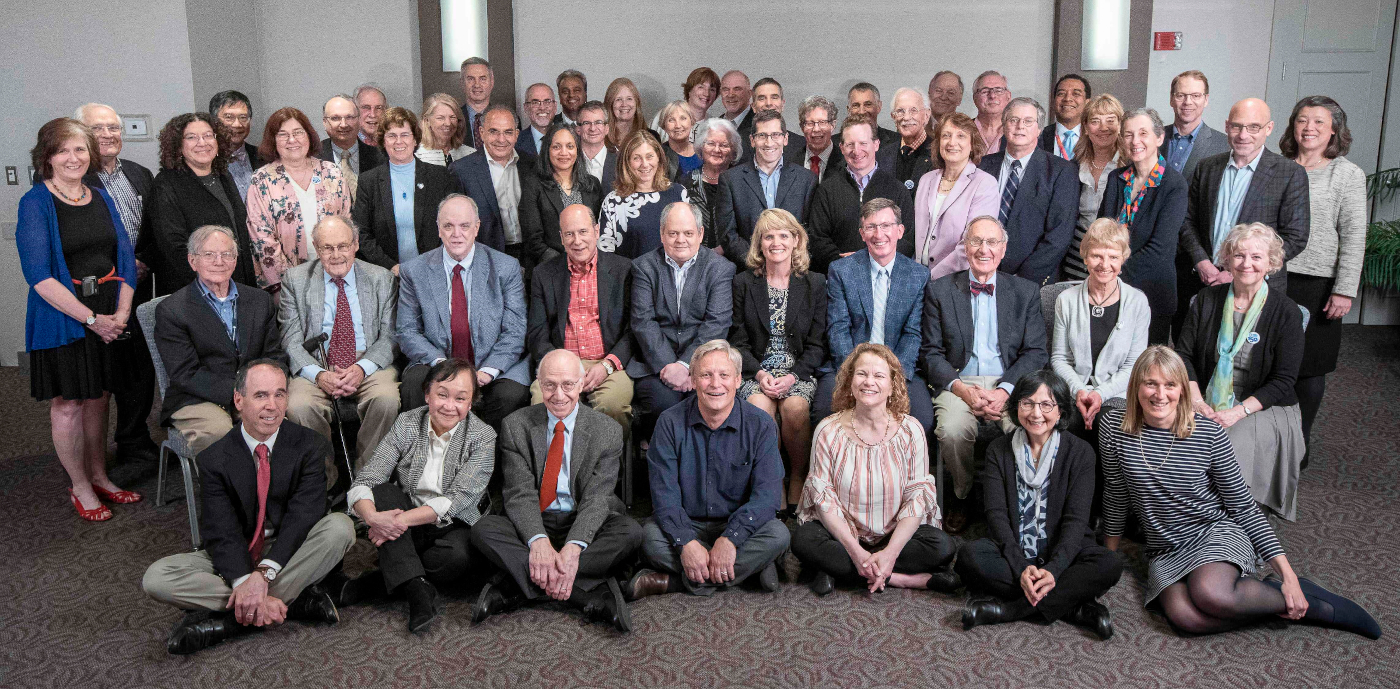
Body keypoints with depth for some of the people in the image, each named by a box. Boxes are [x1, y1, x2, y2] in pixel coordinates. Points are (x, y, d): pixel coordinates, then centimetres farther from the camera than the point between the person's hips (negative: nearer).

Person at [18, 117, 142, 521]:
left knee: (97, 398, 15)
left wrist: (121, 313, -8)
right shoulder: (36, 204, -8)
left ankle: (99, 476, 29)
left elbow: (126, 258, 7)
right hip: (62, 319, -5)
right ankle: (80, 487, 19)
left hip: (109, 318, 5)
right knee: (67, 405, 5)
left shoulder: (102, 198, 9)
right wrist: (91, 319, -20)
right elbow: (39, 275, -15)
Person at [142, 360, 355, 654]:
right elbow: (221, 532, -14)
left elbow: (303, 517, -19)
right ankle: (295, 601, -25)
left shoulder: (310, 446, -8)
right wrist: (245, 583, -32)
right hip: (234, 560, 1)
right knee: (156, 578, -21)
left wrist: (263, 574, -32)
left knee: (340, 526, -30)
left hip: (289, 556, -1)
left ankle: (229, 620, -26)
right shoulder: (214, 458, -6)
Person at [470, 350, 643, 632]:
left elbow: (597, 497, -11)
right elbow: (520, 493, -9)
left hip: (584, 527, 0)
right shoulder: (516, 426, 0)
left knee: (631, 532, -30)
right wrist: (538, 541, -30)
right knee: (483, 529, -28)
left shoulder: (608, 431, -2)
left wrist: (574, 547, -30)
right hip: (532, 525, 1)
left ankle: (510, 589, -29)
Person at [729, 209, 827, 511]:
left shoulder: (815, 284, 8)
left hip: (800, 371, 0)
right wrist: (759, 373, -13)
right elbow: (738, 341, 5)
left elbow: (817, 344, 3)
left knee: (795, 408, -32)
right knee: (759, 407, -31)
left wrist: (793, 376, -13)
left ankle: (798, 478, -8)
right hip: (755, 370, 1)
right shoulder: (743, 283, 9)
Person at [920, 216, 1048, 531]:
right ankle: (962, 495, -2)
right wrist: (961, 388, -14)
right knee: (952, 430, -32)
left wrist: (1005, 390, -14)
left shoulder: (1026, 292, 12)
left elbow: (1036, 352, 4)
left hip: (1010, 384, 1)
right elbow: (930, 352, 4)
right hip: (958, 382, 0)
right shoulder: (940, 290, 9)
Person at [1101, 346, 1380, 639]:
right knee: (1184, 616, -30)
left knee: (1209, 594, -36)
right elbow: (1115, 496, 6)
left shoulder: (1209, 434, -12)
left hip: (1218, 533, -2)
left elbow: (1244, 507, -4)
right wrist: (1109, 555, 13)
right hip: (1165, 551, 2)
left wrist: (1286, 571, -9)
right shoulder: (1114, 428, -8)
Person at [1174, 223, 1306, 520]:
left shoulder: (1286, 312, -3)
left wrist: (1238, 412, -18)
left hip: (1264, 409, -2)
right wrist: (1196, 401, -11)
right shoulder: (1207, 300, 6)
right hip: (1207, 404, 3)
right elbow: (1183, 354, 4)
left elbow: (1283, 380, -6)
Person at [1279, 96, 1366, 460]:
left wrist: (1344, 291, -11)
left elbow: (1353, 238, -6)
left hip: (1317, 285, -3)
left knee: (1310, 366, 6)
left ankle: (1301, 439, 21)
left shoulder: (1347, 174, -2)